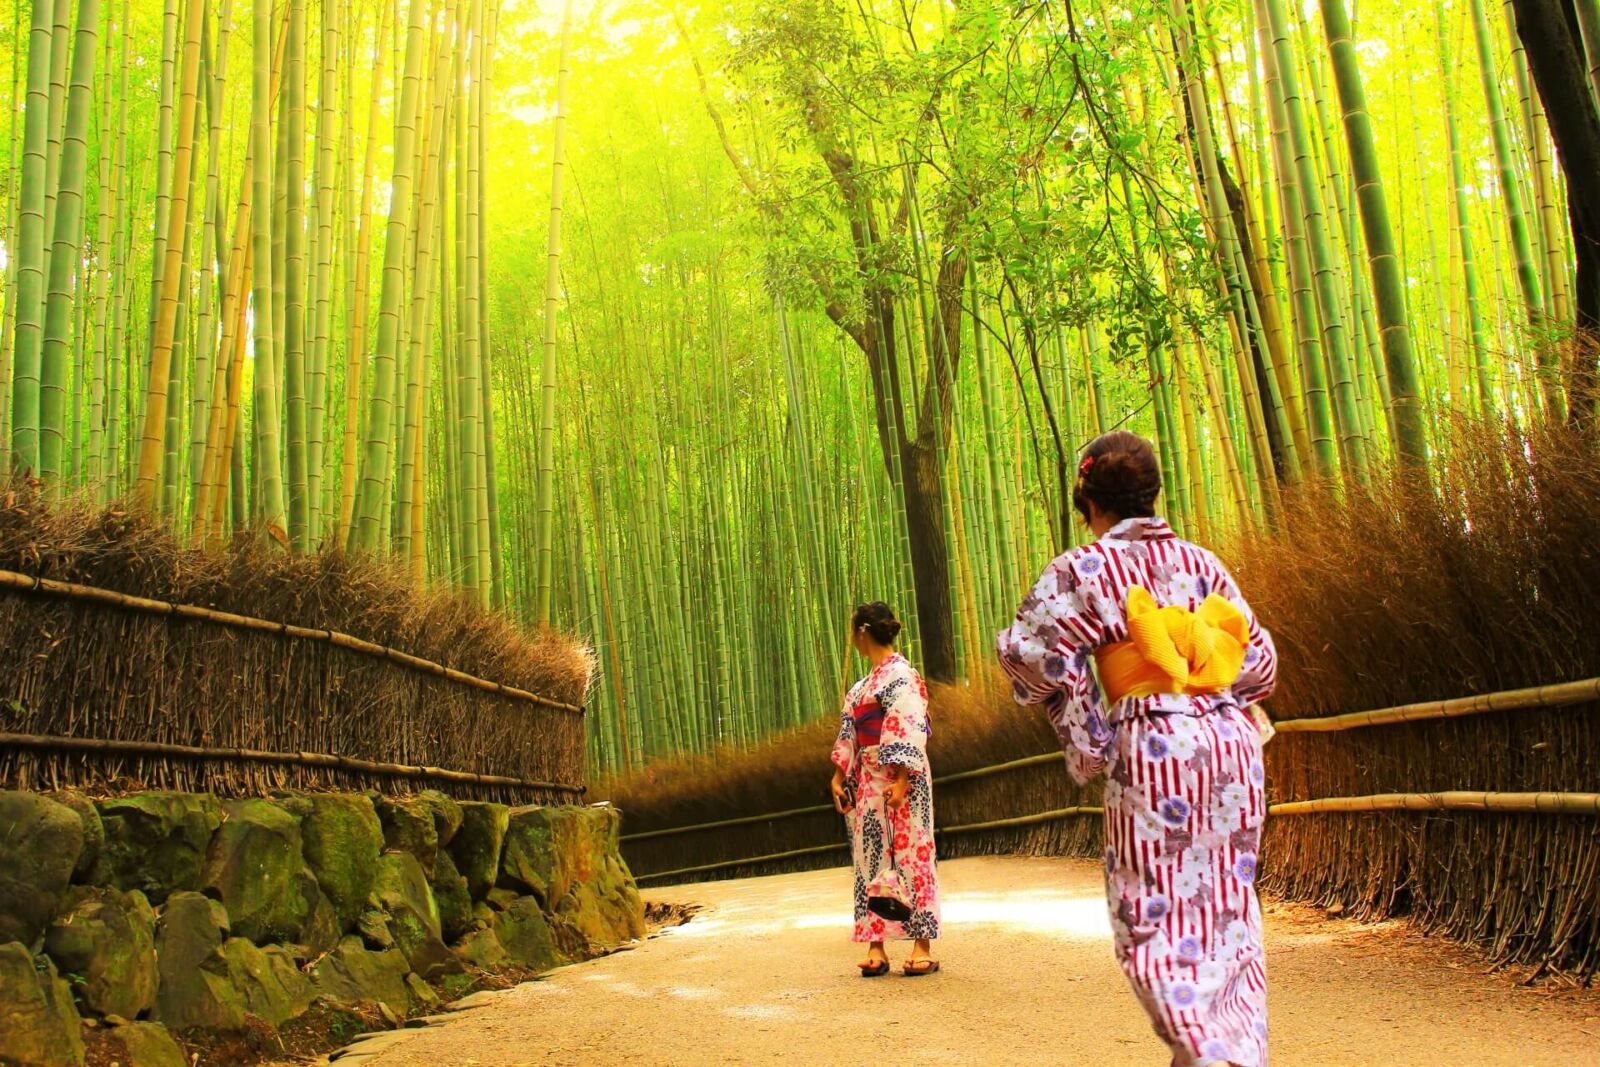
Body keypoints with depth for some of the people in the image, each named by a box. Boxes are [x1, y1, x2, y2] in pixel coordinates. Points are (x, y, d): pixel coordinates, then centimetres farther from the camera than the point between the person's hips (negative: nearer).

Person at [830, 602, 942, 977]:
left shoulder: (901, 675, -11)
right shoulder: (864, 684, 16)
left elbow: (910, 734, -17)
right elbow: (850, 734, 19)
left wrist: (901, 782, -22)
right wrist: (839, 775, 13)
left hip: (900, 779, -9)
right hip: (869, 780, 9)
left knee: (911, 854, -4)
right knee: (871, 858, 6)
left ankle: (922, 947, 2)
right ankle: (875, 946, 9)